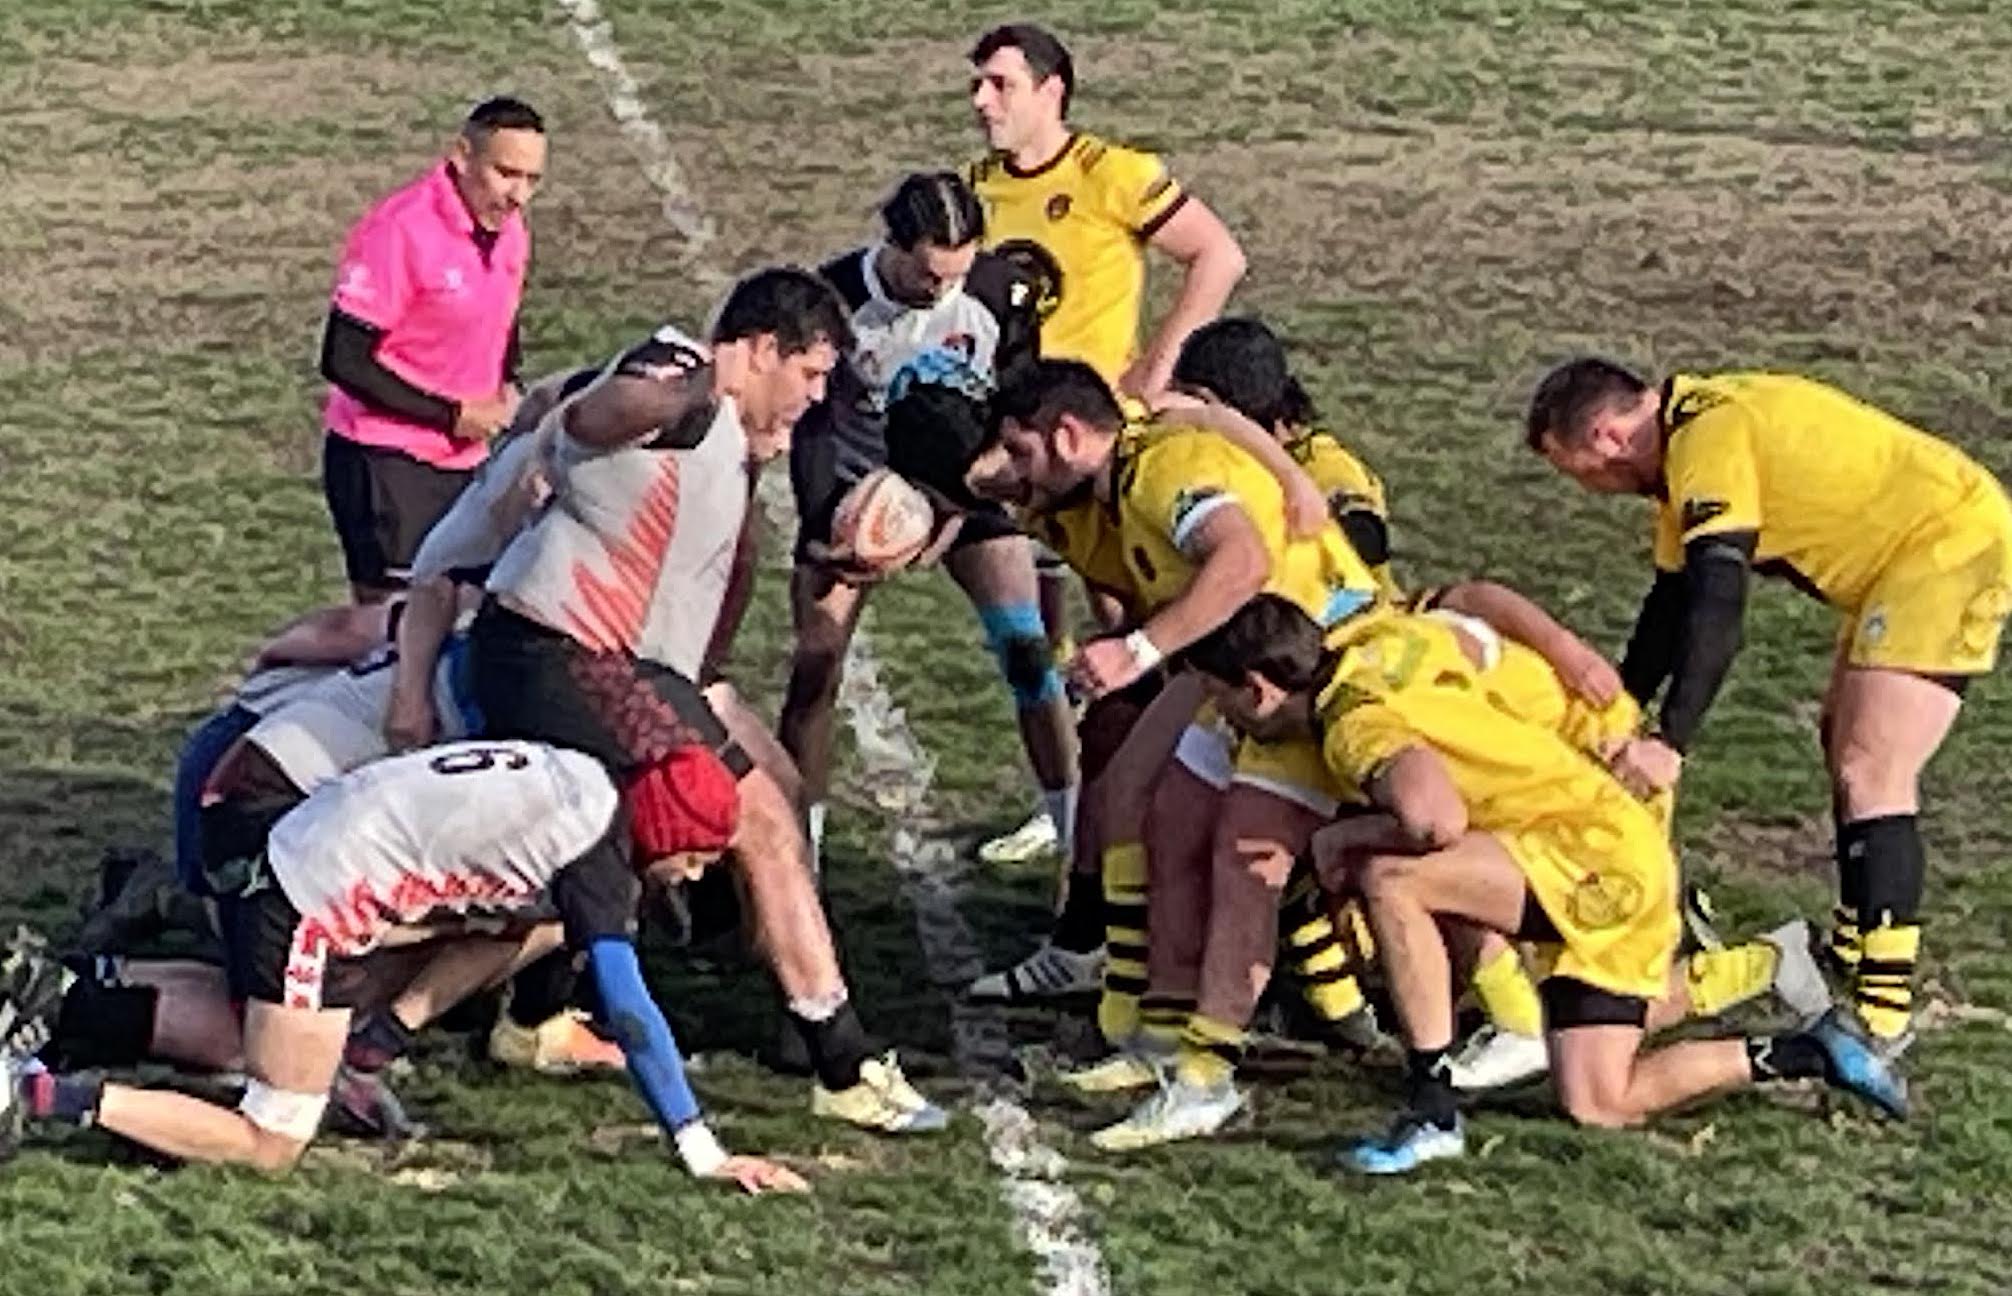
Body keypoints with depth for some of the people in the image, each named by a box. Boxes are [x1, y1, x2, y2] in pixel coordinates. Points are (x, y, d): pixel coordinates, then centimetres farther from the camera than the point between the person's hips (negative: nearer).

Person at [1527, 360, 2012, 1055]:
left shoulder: (1709, 440, -21)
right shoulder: (1691, 436, 11)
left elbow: (1716, 606, -29)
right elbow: (1673, 599, 20)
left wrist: (1670, 743, -30)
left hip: (1952, 545, -11)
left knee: (1869, 777, -16)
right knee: (1845, 742, 23)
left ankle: (1884, 1010, -17)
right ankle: (1855, 955, 36)